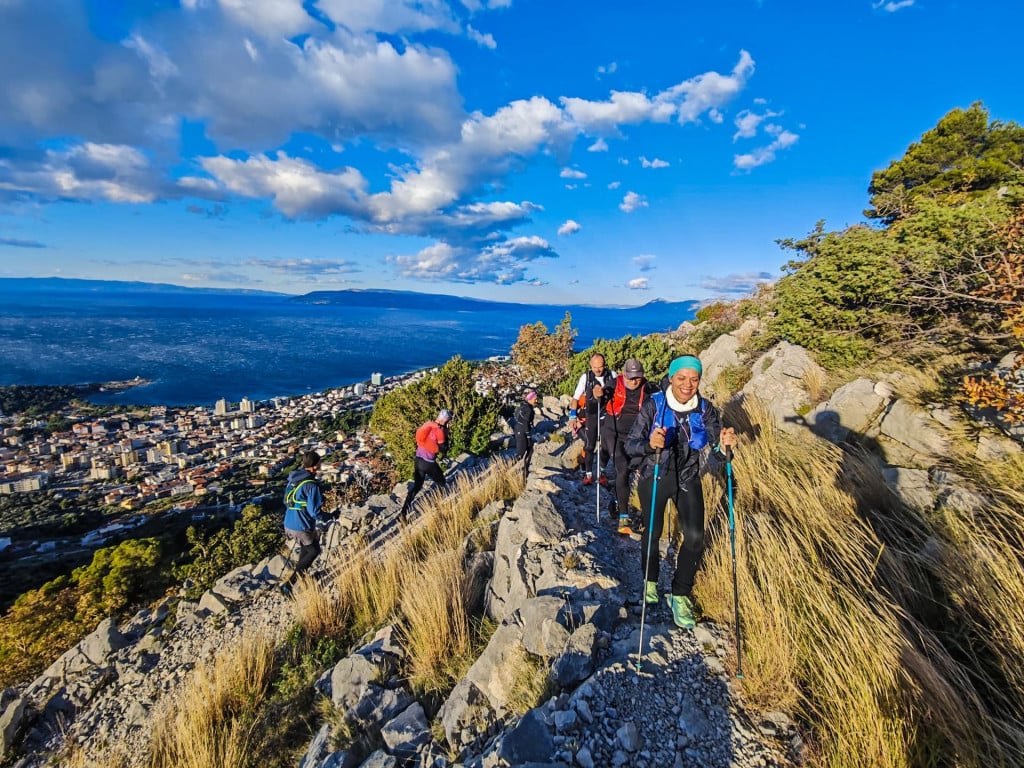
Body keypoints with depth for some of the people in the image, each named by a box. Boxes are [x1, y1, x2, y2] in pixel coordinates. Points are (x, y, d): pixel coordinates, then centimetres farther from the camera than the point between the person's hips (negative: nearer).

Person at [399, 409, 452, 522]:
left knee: (416, 486, 15)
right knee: (442, 483, 18)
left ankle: (403, 513, 7)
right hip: (429, 464, -6)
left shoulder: (426, 425, 5)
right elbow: (443, 450, -10)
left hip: (418, 460, 7)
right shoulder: (440, 431, -16)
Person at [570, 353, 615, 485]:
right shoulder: (585, 377, -8)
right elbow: (576, 397, -5)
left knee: (607, 446, 5)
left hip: (607, 416, 2)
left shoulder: (612, 376, -5)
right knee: (589, 446, 1)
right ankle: (588, 473, 15)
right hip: (590, 416, -1)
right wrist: (573, 416, -10)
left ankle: (601, 472, 23)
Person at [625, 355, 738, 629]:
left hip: (688, 478, 2)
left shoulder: (705, 409, -10)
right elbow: (630, 445, -20)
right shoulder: (653, 405, -17)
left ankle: (680, 594, 17)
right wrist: (650, 444, -42)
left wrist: (725, 445, -35)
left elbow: (718, 452, -11)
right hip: (654, 477, -2)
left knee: (695, 536, -6)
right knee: (653, 532, 8)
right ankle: (650, 580, 38)